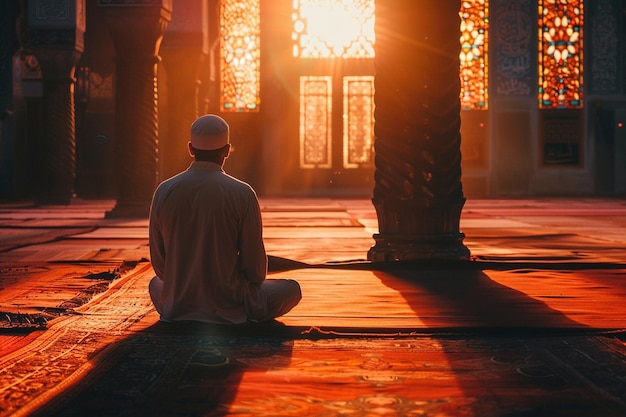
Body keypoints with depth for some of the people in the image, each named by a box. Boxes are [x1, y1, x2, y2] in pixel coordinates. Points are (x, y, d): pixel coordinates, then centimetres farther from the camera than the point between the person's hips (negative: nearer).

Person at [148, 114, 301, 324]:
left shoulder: (164, 191, -4)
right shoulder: (242, 194, -13)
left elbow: (158, 261, 3)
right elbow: (254, 262, -8)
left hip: (175, 306, 3)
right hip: (228, 305, -3)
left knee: (156, 283, 38)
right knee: (292, 288, 20)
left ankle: (188, 319, 16)